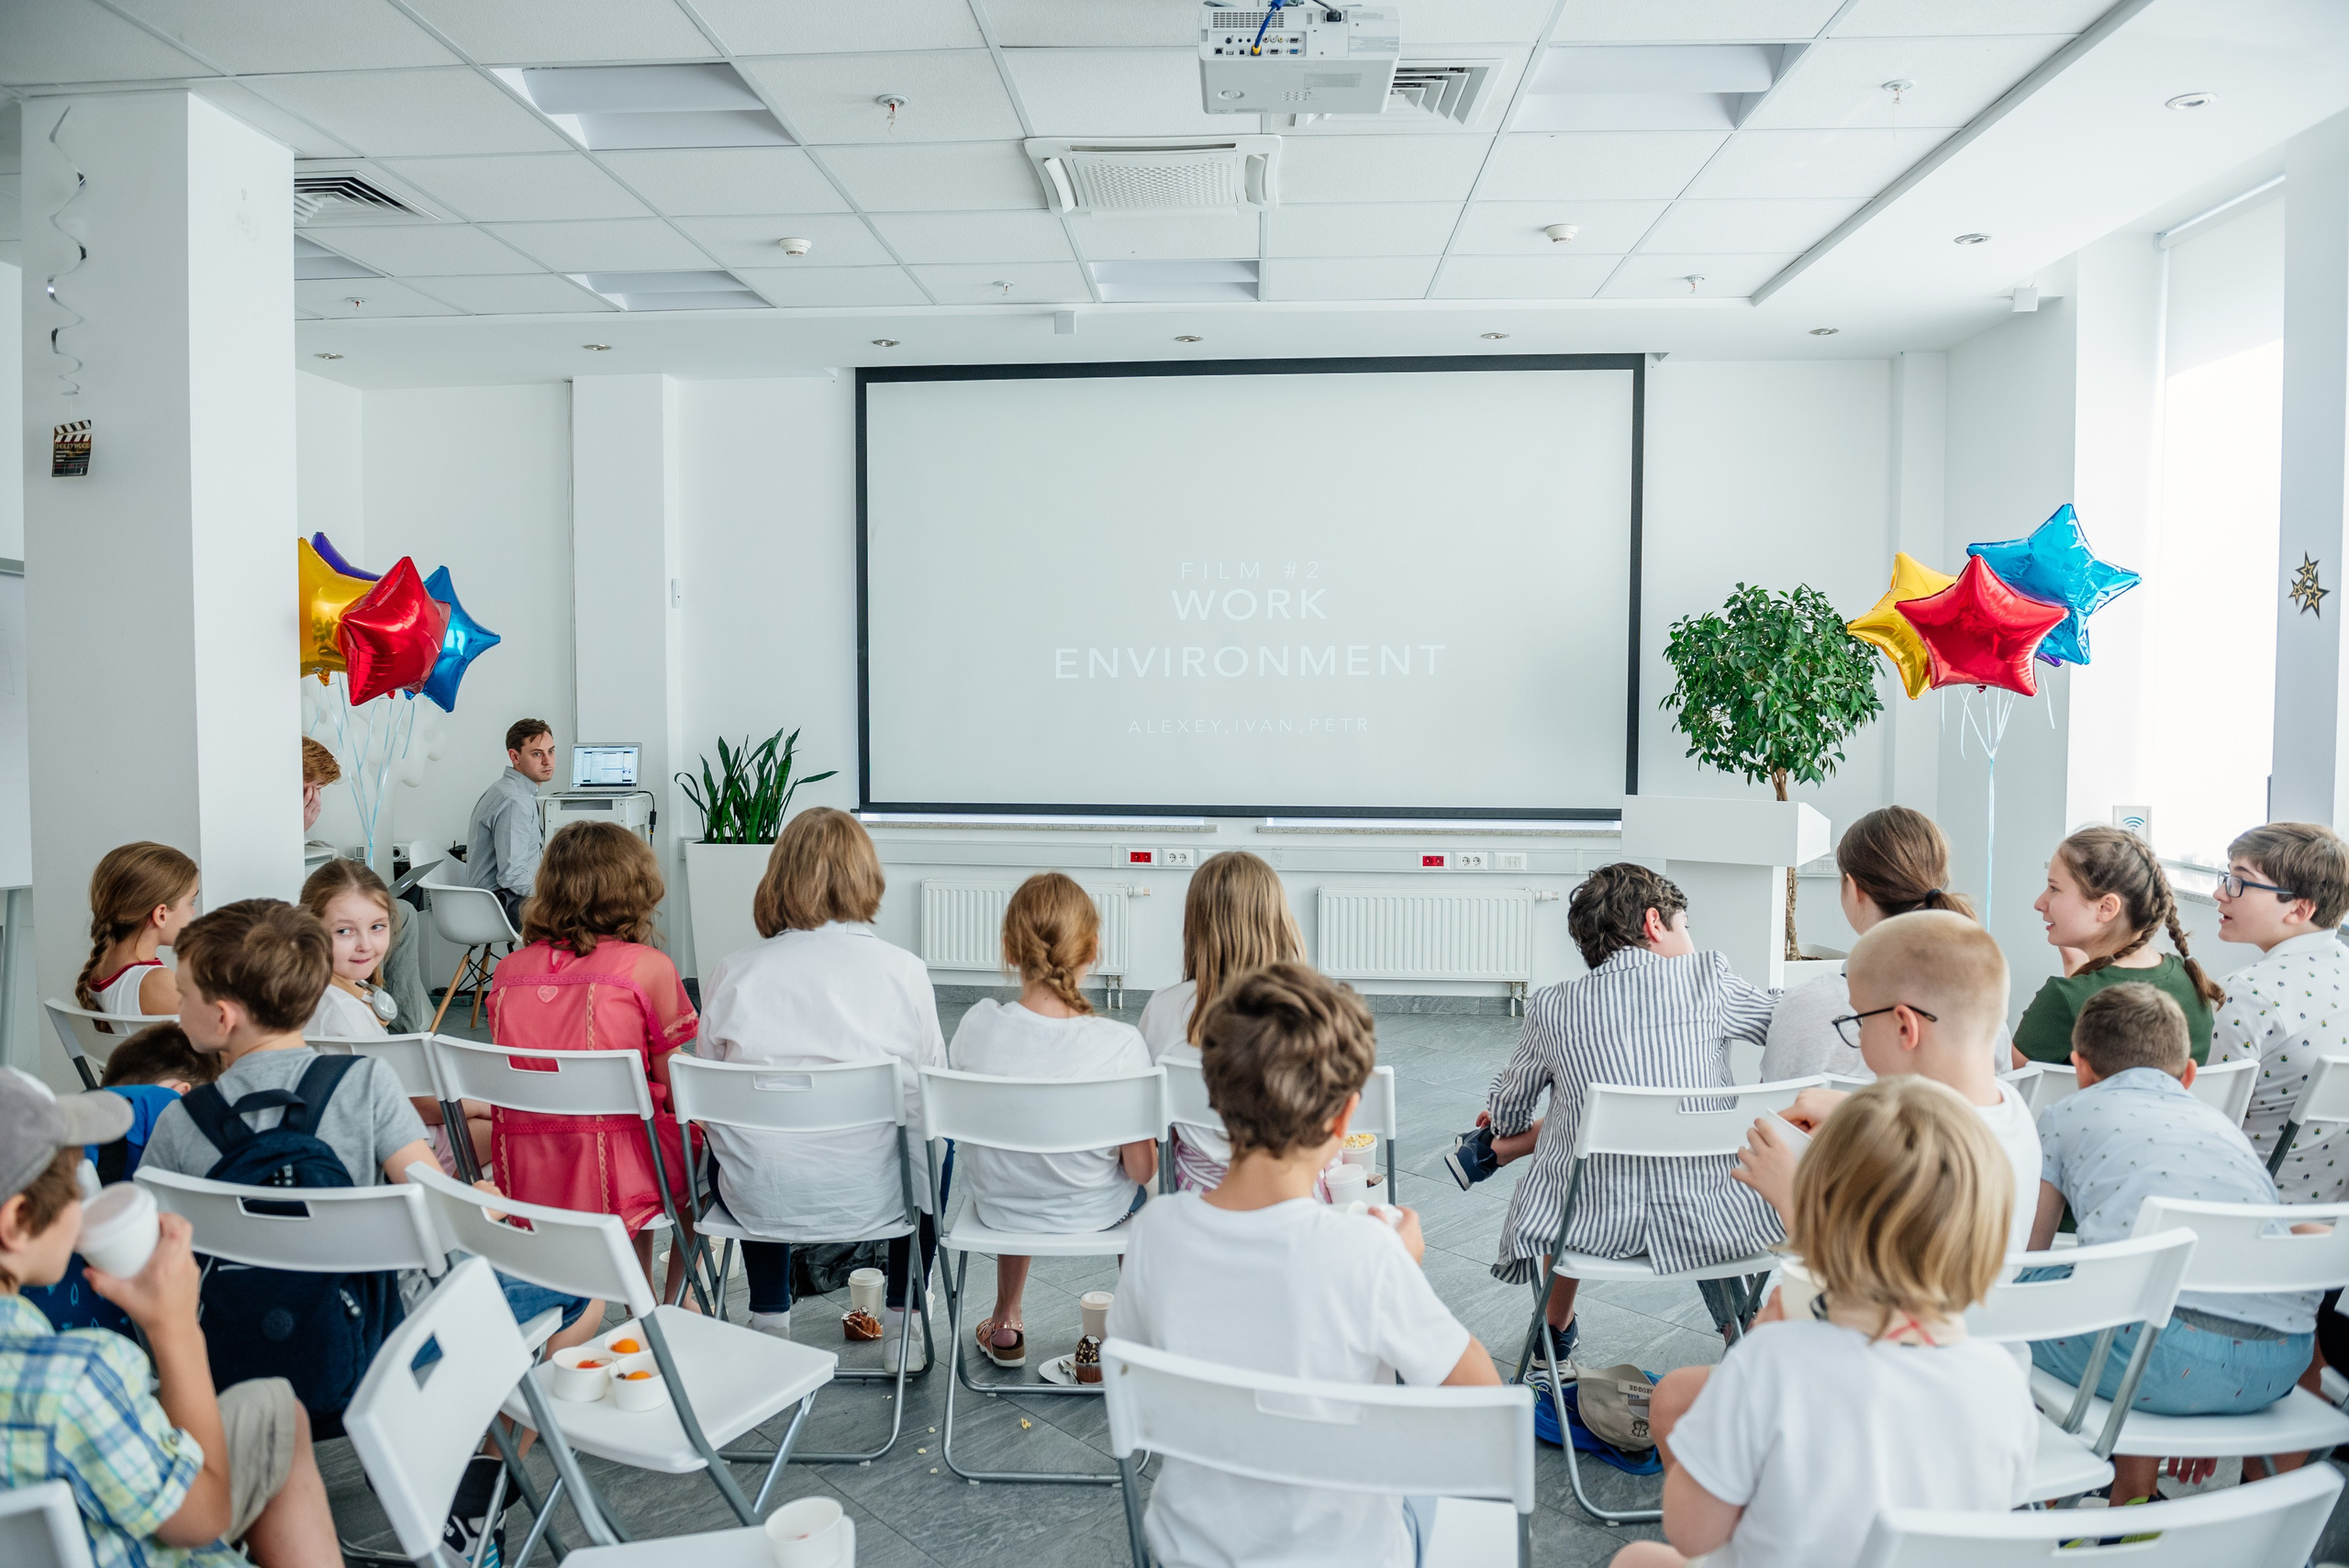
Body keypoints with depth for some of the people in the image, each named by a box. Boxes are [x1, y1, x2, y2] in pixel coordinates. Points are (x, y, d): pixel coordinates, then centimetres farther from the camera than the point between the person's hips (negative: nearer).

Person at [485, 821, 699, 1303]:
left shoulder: (508, 969, 5)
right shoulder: (647, 965, -9)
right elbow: (673, 1091, -2)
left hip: (521, 1185, 5)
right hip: (608, 1181, -5)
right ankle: (674, 1308, 33)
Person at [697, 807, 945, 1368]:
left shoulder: (732, 973, -8)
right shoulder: (903, 970, -11)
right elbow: (932, 1086, -2)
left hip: (759, 1204, 2)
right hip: (871, 1198, -1)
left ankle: (769, 1322, 42)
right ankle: (902, 1325, 37)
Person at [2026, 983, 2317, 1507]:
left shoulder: (2066, 1114, 18)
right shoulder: (2225, 1124, 31)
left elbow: (2026, 1252, 18)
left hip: (2171, 1353, -6)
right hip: (2280, 1367, 6)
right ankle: (2131, 1511, 38)